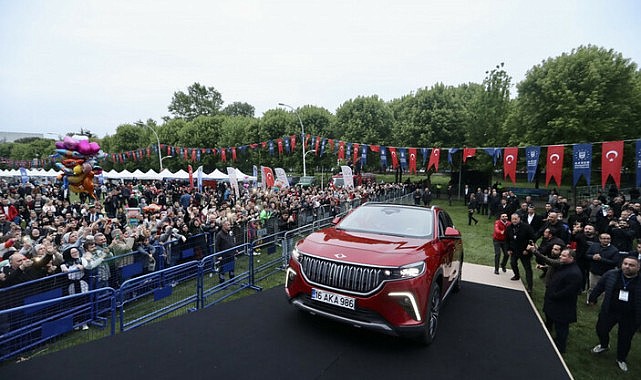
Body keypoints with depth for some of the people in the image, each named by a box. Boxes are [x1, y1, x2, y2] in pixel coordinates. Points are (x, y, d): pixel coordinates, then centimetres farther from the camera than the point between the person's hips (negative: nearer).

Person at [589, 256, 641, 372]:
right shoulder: (611, 274, -11)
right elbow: (599, 287, 3)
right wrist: (592, 298, 12)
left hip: (630, 317, -2)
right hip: (609, 311, 2)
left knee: (625, 339, 16)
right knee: (601, 330, 18)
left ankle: (621, 359, 40)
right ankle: (604, 345, 49)